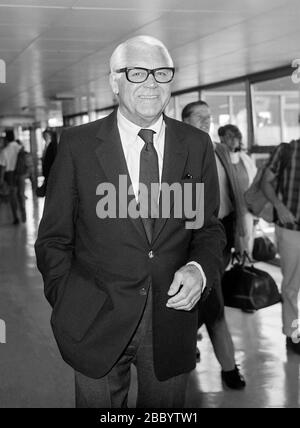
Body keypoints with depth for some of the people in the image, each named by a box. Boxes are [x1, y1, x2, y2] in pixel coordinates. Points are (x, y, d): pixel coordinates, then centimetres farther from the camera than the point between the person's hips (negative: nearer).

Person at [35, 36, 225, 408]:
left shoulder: (197, 146, 2)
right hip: (96, 322, -2)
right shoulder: (76, 146, -5)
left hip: (172, 319, 2)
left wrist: (200, 269, -12)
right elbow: (53, 239, -1)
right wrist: (68, 309, -8)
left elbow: (209, 227, 8)